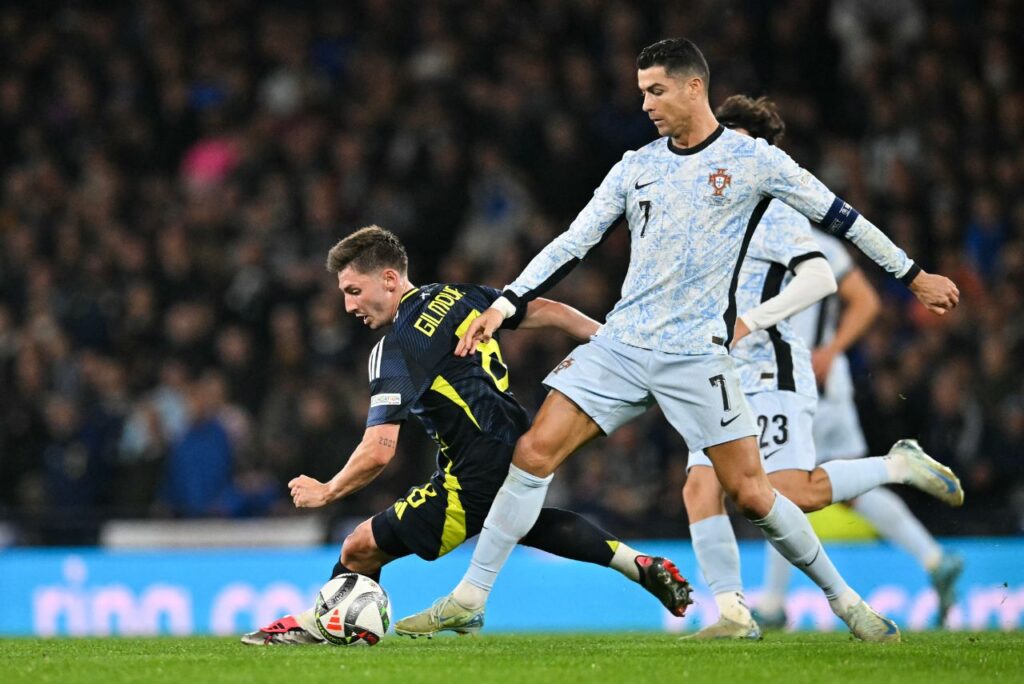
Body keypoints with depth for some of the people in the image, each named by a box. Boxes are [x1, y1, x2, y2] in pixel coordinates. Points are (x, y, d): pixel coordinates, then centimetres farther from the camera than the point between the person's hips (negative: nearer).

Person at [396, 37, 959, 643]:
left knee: (751, 494, -7)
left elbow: (839, 216, 5)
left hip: (697, 354, -4)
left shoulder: (753, 159, -2)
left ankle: (844, 599, 12)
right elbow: (574, 242, 10)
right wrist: (505, 305, 1)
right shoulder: (636, 167, 9)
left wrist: (914, 276, 9)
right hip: (623, 341, 4)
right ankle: (470, 598, -2)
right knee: (535, 452, -8)